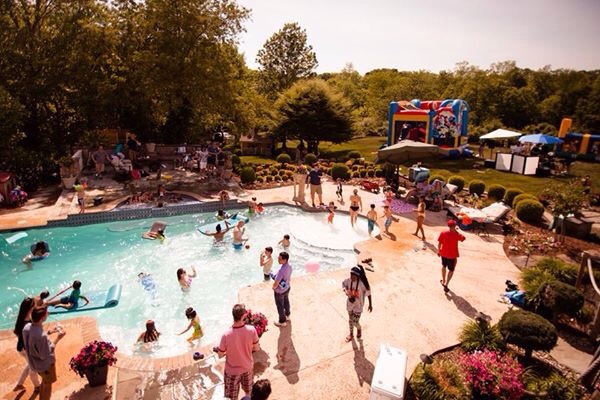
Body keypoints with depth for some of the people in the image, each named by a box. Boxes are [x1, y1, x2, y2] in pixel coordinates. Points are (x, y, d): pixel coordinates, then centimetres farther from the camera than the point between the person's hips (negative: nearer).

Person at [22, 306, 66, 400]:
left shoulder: (27, 327, -15)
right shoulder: (41, 336, -40)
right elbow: (45, 355, -28)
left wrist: (50, 332, 1)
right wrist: (58, 339, -25)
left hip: (35, 363, 8)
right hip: (45, 364, -8)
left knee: (44, 382, 32)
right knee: (47, 386, 19)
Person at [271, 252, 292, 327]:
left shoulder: (282, 270, -39)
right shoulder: (289, 266, -14)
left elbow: (276, 283, -31)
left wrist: (273, 287, -12)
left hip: (280, 291, -8)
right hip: (287, 288, 8)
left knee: (280, 306, 15)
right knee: (286, 302, 29)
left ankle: (282, 322, 35)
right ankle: (287, 315, 52)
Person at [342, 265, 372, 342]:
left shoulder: (362, 283, -27)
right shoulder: (348, 280, -20)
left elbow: (368, 293, -13)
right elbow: (344, 285, 1)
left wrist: (370, 304, -3)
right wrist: (348, 294, -14)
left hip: (358, 305, -3)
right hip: (350, 303, 3)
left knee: (355, 322, 3)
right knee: (350, 320, 21)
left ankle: (359, 329, 42)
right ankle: (351, 334, 48)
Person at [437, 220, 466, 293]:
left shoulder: (443, 233, -11)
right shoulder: (456, 235, -18)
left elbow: (439, 243, -5)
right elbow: (463, 238, 3)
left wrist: (438, 251, 10)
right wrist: (456, 231, 0)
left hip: (443, 253, 4)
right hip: (452, 255, -3)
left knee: (444, 266, 27)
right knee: (451, 270, 11)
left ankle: (443, 281, 42)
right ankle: (446, 284, 2)